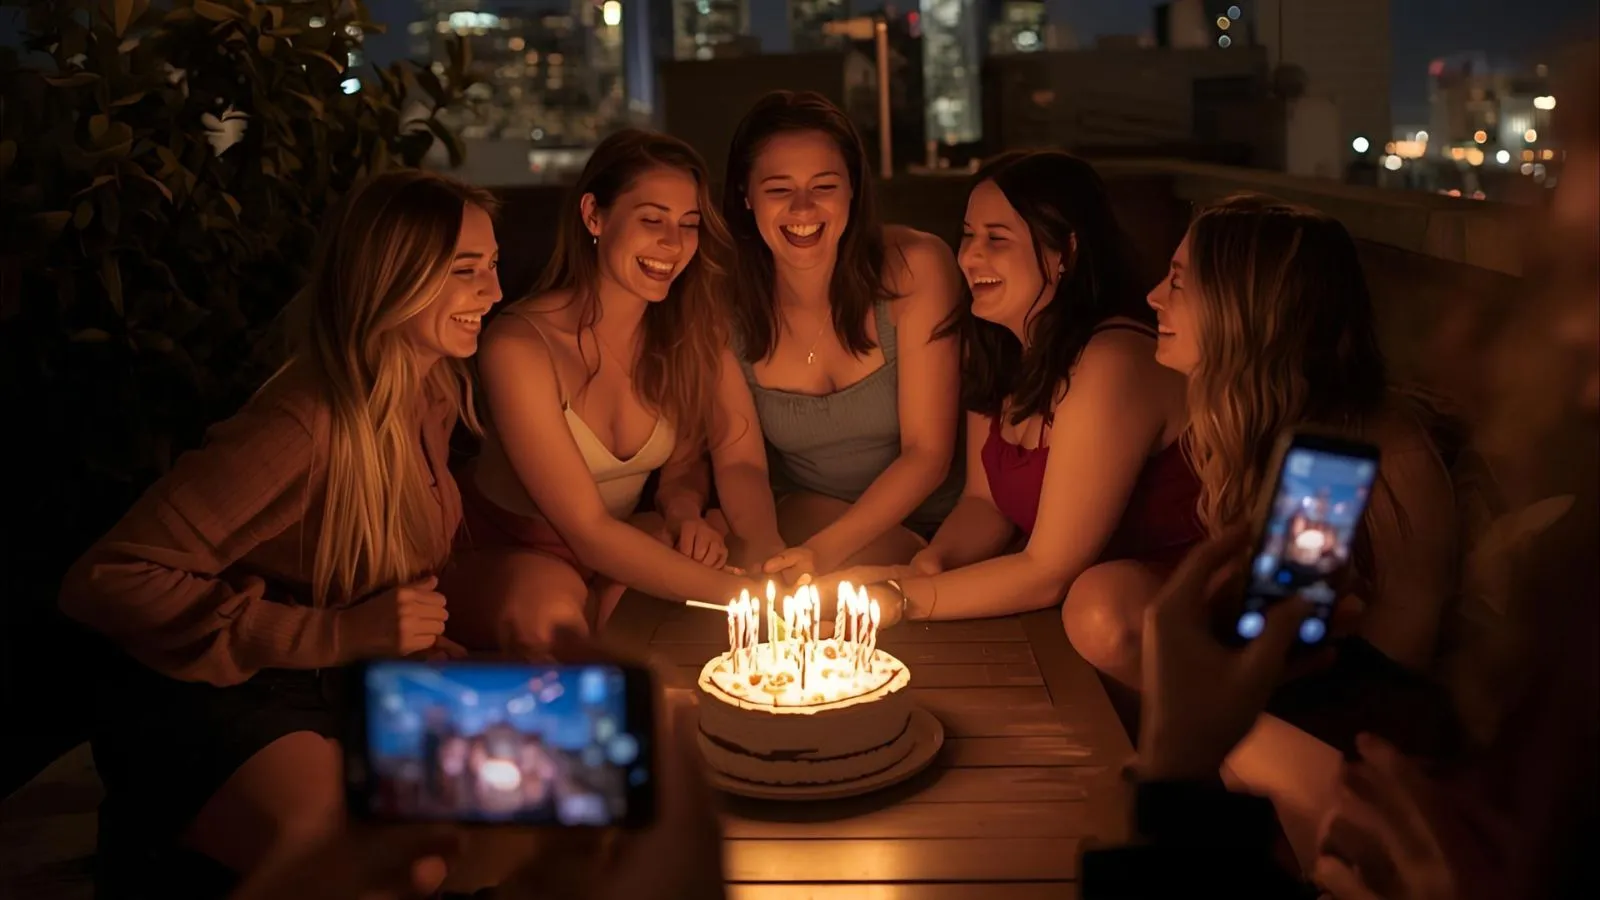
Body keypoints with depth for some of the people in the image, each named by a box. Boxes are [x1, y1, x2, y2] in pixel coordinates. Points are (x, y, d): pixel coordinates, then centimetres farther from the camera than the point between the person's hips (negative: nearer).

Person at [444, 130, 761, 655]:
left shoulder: (686, 334, -7)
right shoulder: (520, 345, -23)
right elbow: (588, 530, -27)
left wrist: (685, 511, -19)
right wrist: (738, 593, -36)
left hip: (614, 555, 5)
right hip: (502, 554, -5)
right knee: (550, 606, -38)